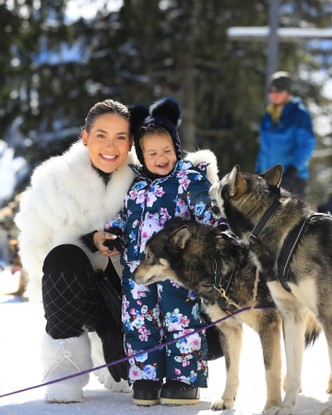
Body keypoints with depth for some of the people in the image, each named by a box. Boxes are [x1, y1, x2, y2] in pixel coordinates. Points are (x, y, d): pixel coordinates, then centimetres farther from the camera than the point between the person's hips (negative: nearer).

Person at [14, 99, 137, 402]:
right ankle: (66, 365, -24)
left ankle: (120, 371, 19)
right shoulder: (57, 180, -8)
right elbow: (35, 245, -6)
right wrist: (89, 241, -19)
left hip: (123, 284, 1)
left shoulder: (140, 180, -6)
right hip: (71, 290, -1)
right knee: (65, 256, -34)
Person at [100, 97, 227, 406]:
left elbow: (206, 207, -9)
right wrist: (110, 233, 9)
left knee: (180, 320, -4)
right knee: (139, 321, 5)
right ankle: (146, 377, 13)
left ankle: (185, 379, 4)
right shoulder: (136, 185, 16)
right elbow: (124, 216, 25)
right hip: (137, 268, 5)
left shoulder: (190, 178, 0)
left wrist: (217, 224, -27)